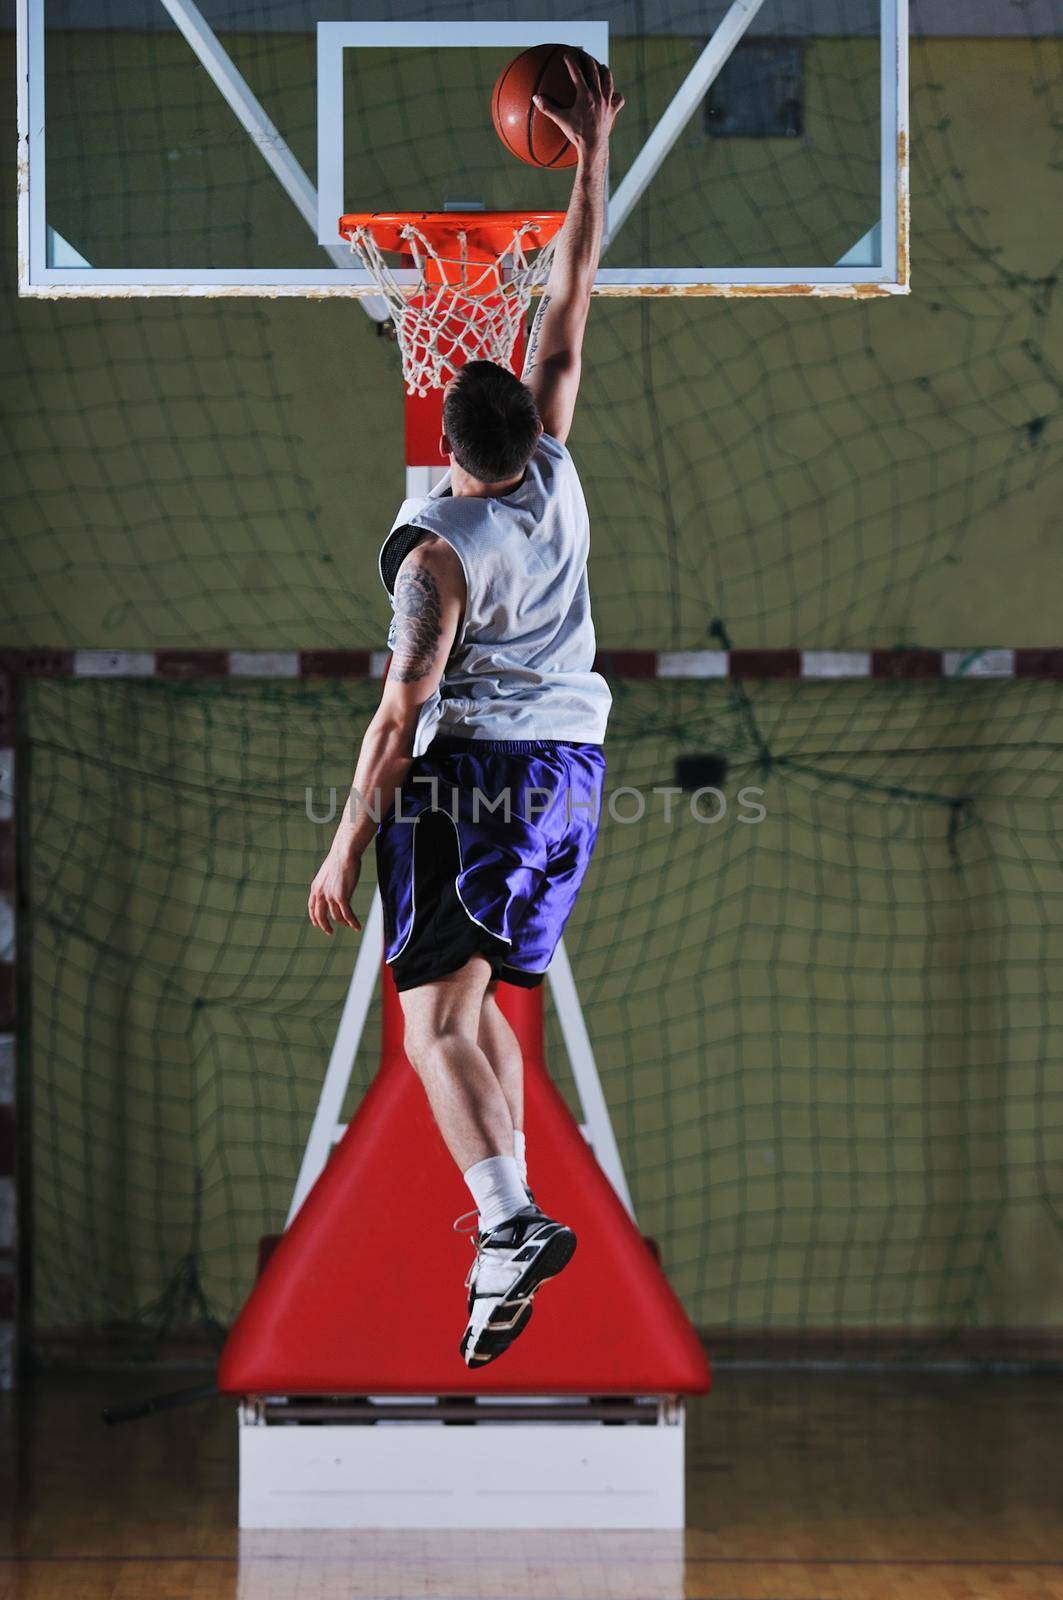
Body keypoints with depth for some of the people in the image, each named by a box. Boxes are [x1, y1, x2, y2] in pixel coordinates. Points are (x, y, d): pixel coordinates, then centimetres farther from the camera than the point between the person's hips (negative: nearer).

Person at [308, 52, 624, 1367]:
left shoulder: (436, 546, -14)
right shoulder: (552, 477, 1)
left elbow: (406, 703, -20)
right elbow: (567, 308, 8)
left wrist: (347, 842, -17)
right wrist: (593, 154, 14)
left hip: (470, 772, -7)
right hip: (571, 760, 7)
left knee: (436, 1019, -11)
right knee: (478, 990, 20)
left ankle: (509, 1220, -29)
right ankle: (506, 1193, 17)